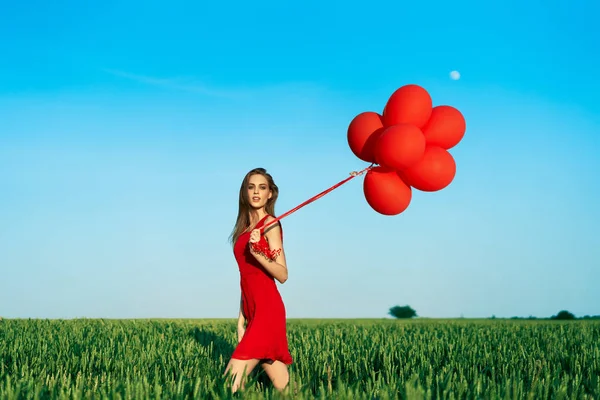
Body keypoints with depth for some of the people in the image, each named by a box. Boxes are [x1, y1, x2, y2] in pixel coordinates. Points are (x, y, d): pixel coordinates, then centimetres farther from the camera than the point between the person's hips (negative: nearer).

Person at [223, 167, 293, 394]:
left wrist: (257, 252, -29)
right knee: (283, 388, 6)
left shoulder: (270, 223, -5)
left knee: (231, 384, -13)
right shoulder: (245, 228, 18)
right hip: (253, 311, 8)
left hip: (268, 310, -8)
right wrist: (242, 317, 15)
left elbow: (282, 275, -14)